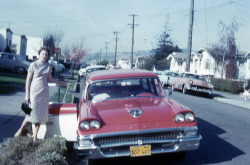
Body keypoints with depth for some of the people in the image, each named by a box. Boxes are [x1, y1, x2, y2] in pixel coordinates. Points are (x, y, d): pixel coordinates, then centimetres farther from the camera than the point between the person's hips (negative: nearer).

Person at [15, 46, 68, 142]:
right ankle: (20, 130, 21)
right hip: (35, 92, -4)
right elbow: (28, 80, -3)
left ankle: (35, 137, 13)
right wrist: (27, 95, -7)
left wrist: (63, 84, 22)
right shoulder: (33, 65, -5)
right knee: (32, 113, -4)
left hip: (44, 93, 4)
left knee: (40, 115, 4)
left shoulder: (48, 66, 7)